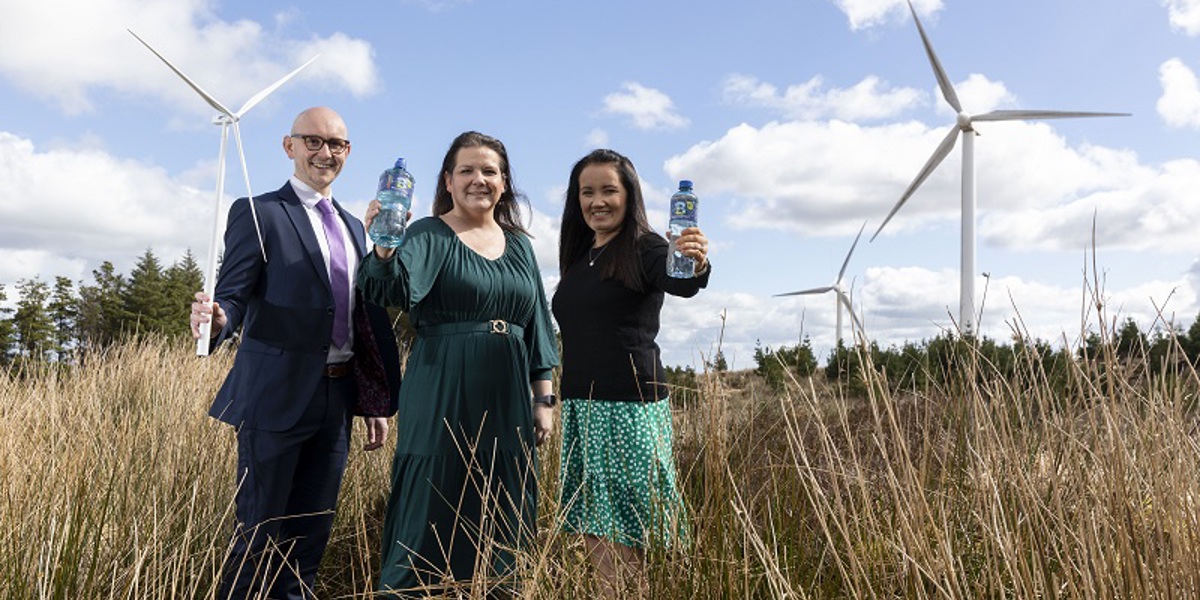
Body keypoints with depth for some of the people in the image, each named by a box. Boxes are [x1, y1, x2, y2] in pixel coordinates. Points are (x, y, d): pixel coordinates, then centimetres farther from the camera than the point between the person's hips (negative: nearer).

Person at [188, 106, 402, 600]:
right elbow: (233, 296, -11)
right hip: (277, 397, -6)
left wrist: (377, 401, 13)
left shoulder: (353, 227, 15)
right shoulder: (258, 213, -4)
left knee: (311, 537, 13)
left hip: (338, 398, 6)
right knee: (260, 536, 2)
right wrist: (218, 318, -36)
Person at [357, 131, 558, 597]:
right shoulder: (430, 236, -2)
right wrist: (382, 248, -40)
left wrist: (543, 399, 11)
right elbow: (389, 288, -20)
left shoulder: (517, 244, 13)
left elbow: (535, 327, 15)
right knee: (433, 512, 0)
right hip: (444, 399, -5)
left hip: (507, 402, 5)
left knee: (502, 521, 11)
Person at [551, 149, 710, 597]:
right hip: (581, 405, 7)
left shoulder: (644, 249, -5)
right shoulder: (578, 257, 15)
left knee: (628, 524, -3)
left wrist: (696, 267, -49)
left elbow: (679, 284, -26)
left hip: (631, 405, -7)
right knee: (591, 525, 10)